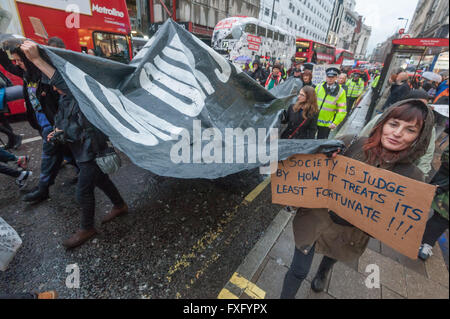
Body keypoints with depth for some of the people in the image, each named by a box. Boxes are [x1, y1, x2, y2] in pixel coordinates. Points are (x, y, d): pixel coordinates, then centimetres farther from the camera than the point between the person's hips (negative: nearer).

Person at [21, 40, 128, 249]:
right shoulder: (65, 99, 10)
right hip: (83, 151, 10)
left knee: (83, 192, 1)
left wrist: (37, 59, -46)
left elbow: (69, 85, -43)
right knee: (100, 179, 21)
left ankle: (87, 229, 22)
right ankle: (120, 206, 41)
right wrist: (58, 131, 5)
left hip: (92, 151, -10)